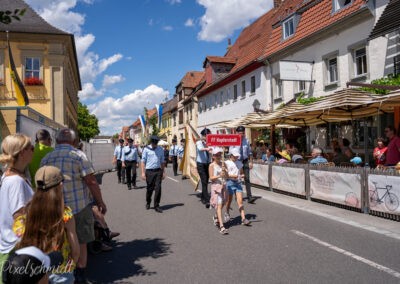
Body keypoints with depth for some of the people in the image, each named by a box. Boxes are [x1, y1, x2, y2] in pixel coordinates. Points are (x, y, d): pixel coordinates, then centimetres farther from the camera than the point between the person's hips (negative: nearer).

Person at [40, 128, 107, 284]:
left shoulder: (45, 159, 5)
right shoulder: (79, 155, -9)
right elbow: (91, 181, -13)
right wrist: (100, 201, -4)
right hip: (79, 206, -4)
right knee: (81, 242, 10)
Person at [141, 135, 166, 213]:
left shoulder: (160, 149, 8)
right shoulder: (146, 149, -2)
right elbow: (143, 161, -1)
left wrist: (163, 172, 12)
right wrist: (143, 172, -6)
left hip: (158, 171, 2)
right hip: (149, 171, -2)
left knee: (158, 188, -4)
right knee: (150, 188, 7)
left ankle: (156, 206, 5)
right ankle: (148, 203, 31)